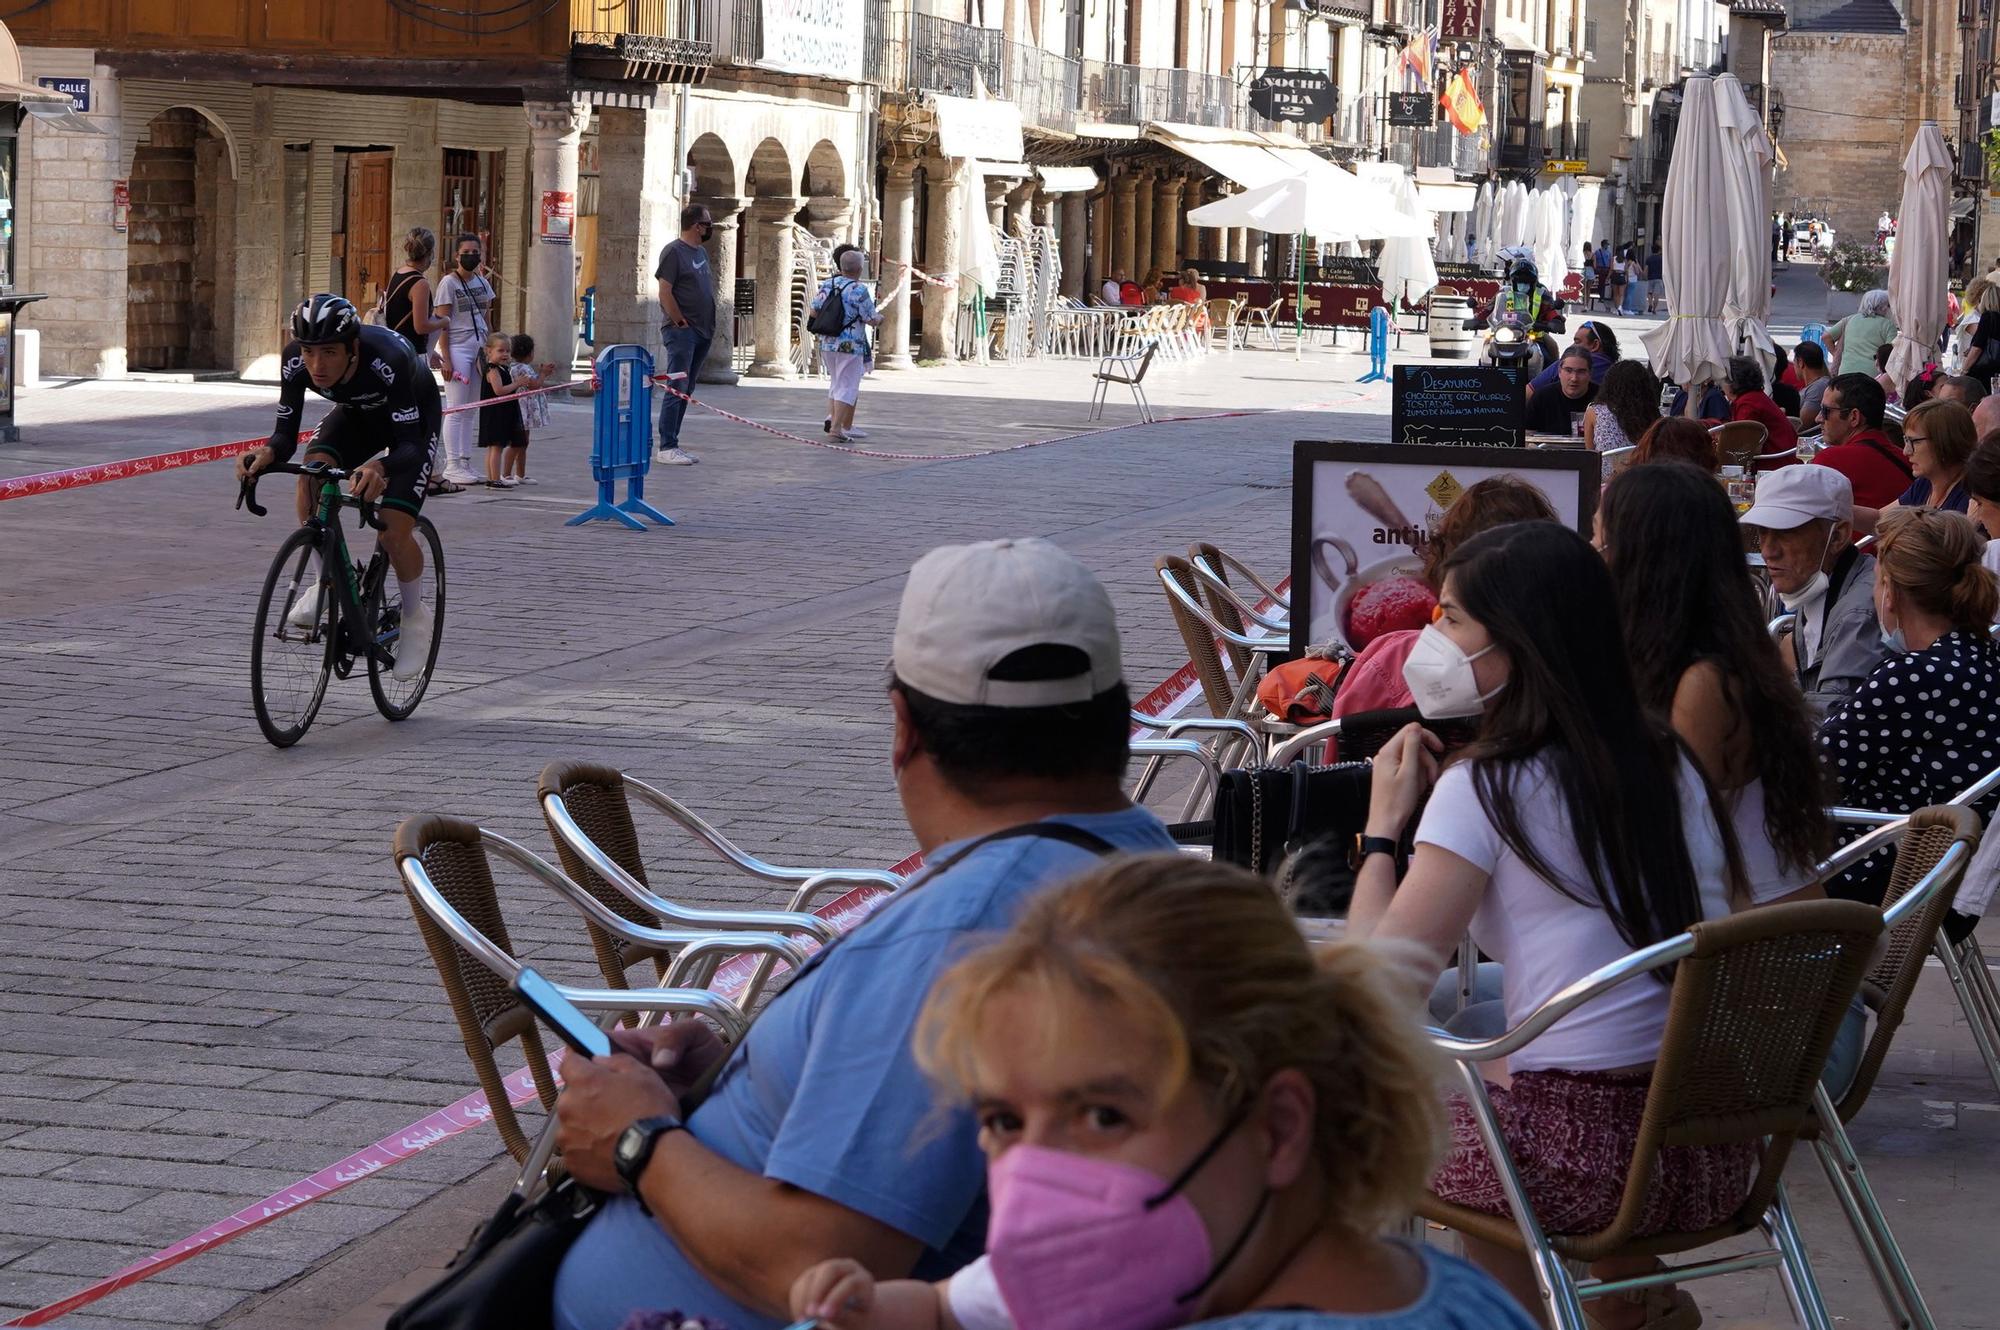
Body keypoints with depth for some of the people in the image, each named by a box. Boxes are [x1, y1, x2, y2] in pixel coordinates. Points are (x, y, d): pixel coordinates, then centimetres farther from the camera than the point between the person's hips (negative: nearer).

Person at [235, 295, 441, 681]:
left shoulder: (387, 360, -42)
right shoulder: (295, 360, -29)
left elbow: (410, 444, -43)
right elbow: (286, 433, -25)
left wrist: (378, 467, -65)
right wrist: (267, 454, -48)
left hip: (414, 417, -4)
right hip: (357, 413, 4)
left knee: (394, 534, -18)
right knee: (310, 475, -27)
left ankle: (416, 616, 12)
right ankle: (322, 588, -10)